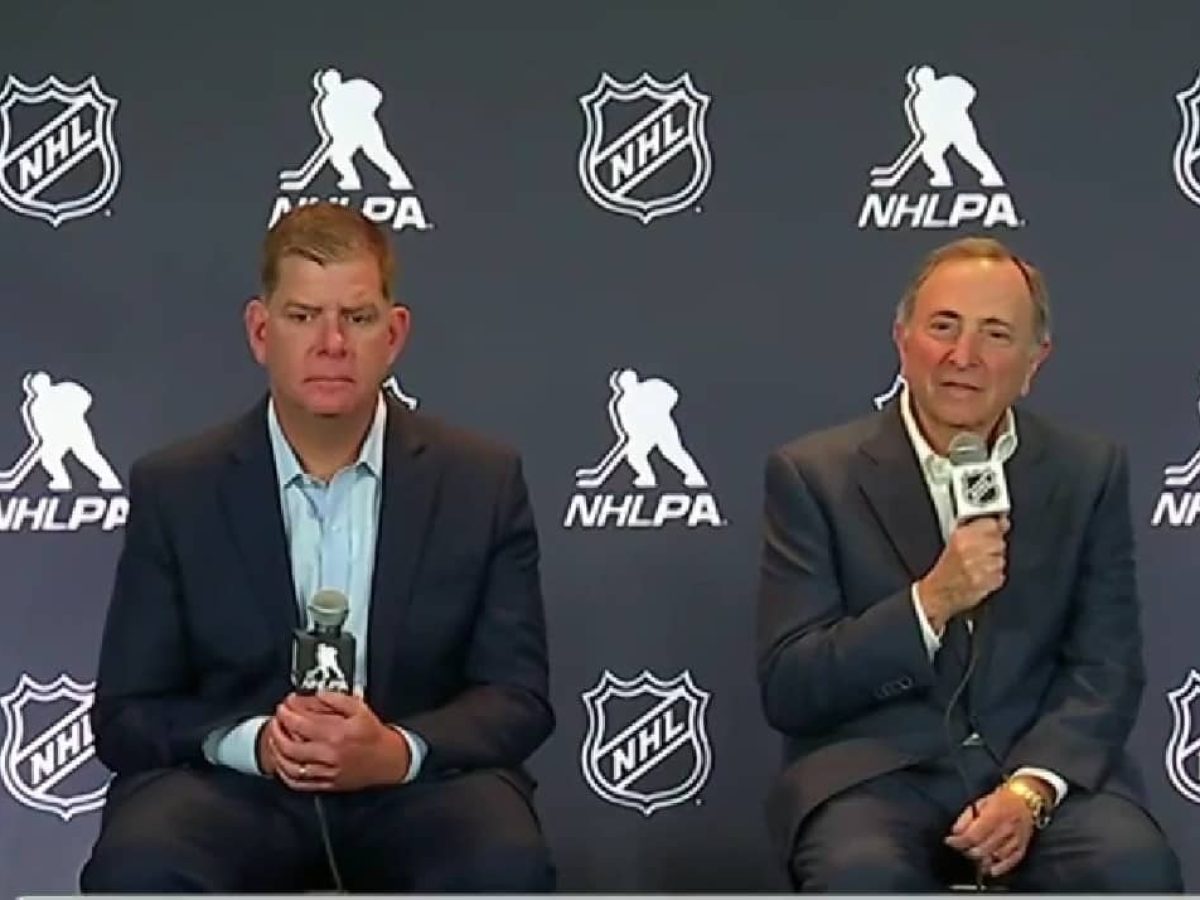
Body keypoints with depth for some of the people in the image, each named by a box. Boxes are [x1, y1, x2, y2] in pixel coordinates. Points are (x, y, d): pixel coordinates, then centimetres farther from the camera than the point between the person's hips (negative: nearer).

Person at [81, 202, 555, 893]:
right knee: (136, 868, -32)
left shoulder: (484, 481, 3)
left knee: (507, 867, -31)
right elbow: (127, 714, 3)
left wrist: (397, 751, -19)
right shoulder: (174, 490, 2)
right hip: (234, 785, 0)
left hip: (416, 785, 1)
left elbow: (518, 698, 2)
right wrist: (254, 741, -18)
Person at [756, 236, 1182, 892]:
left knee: (1133, 865, -27)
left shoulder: (1089, 474, 7)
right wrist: (930, 603, -18)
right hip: (874, 774, -2)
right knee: (861, 877, -34)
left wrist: (1032, 789, -15)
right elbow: (787, 691, -4)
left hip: (1044, 764, 2)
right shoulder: (814, 475, 0)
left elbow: (1106, 670, 4)